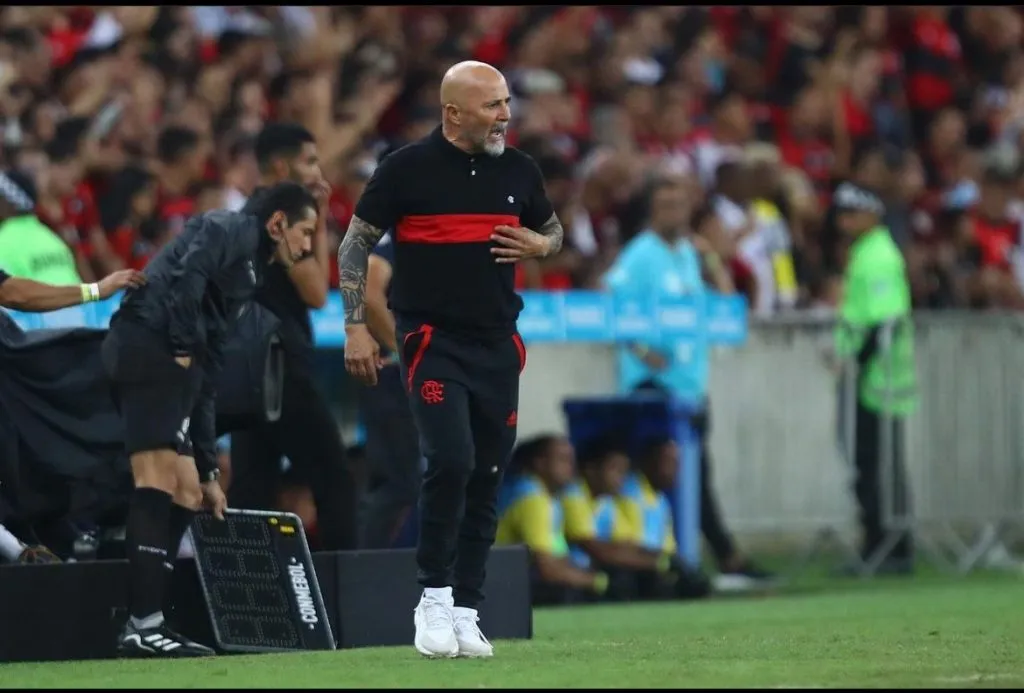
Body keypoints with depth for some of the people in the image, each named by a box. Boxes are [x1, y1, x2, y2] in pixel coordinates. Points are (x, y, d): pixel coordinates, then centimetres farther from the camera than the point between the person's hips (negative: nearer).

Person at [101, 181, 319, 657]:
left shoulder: (248, 273, 30)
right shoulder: (231, 230, 5)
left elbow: (205, 380, 29)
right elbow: (186, 278, -18)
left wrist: (208, 472, 27)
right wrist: (183, 348, -13)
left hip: (165, 364, 10)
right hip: (148, 346, -10)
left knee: (187, 493, 11)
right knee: (160, 479, -16)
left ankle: (142, 625, 9)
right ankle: (144, 624, -23)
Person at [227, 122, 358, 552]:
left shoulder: (250, 214, 17)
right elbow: (315, 292, -11)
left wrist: (315, 221, 16)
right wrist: (320, 224, -5)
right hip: (284, 364, -9)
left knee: (252, 484, 5)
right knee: (334, 480, -6)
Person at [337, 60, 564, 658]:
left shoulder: (519, 170, 7)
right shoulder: (408, 169, -6)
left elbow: (553, 230, 23)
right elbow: (356, 243, 1)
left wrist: (539, 245, -1)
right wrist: (356, 326, -5)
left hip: (498, 345, 5)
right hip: (433, 340, -5)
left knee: (487, 476, 3)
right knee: (451, 459, -19)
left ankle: (466, 612, 11)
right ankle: (434, 597, -5)